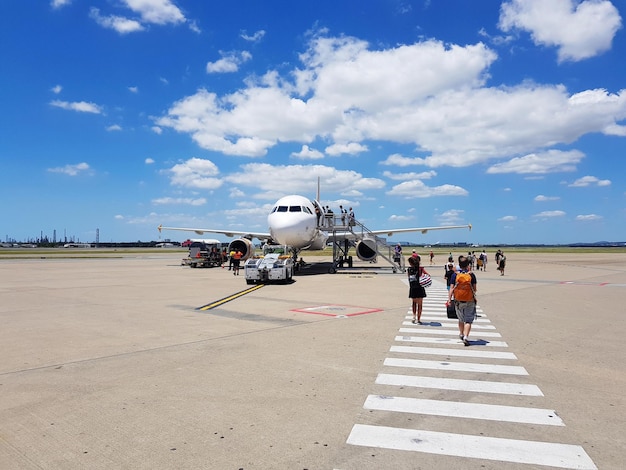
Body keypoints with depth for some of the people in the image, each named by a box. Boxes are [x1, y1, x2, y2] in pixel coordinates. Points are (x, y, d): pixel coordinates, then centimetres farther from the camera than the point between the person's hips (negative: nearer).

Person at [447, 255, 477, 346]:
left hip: (458, 301, 2)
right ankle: (466, 336, -12)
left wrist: (449, 299, -8)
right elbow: (474, 289, -2)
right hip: (470, 301, -2)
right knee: (468, 320, 1)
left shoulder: (455, 275, -4)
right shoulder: (471, 275, -7)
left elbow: (451, 288, -9)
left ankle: (461, 334, 34)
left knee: (461, 319, 20)